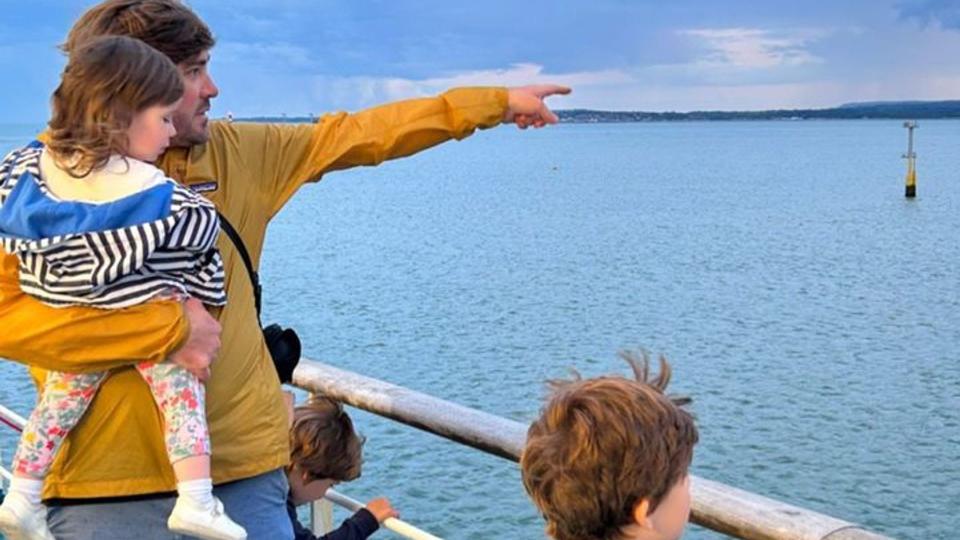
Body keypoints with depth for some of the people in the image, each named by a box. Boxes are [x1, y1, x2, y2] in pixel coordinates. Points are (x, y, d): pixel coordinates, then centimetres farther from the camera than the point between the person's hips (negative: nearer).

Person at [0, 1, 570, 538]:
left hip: (242, 468, 4)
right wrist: (171, 327, -20)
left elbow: (356, 135, 11)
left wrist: (497, 103, 15)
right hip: (105, 485, -3)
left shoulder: (234, 153, 5)